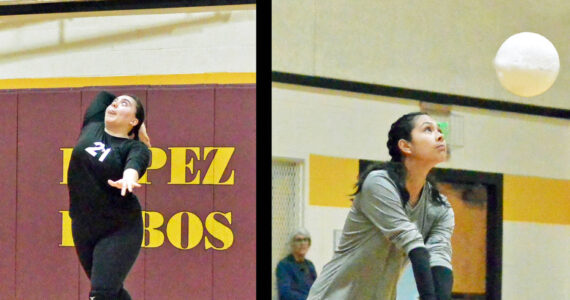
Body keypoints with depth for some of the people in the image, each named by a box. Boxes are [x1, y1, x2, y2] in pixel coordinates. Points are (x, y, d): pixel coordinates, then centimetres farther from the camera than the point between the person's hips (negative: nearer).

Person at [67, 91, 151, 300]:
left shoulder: (136, 147, -11)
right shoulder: (92, 127, 3)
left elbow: (135, 163, -34)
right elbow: (104, 95, 19)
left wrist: (128, 177, -58)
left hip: (119, 230, -6)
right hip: (83, 228, 6)